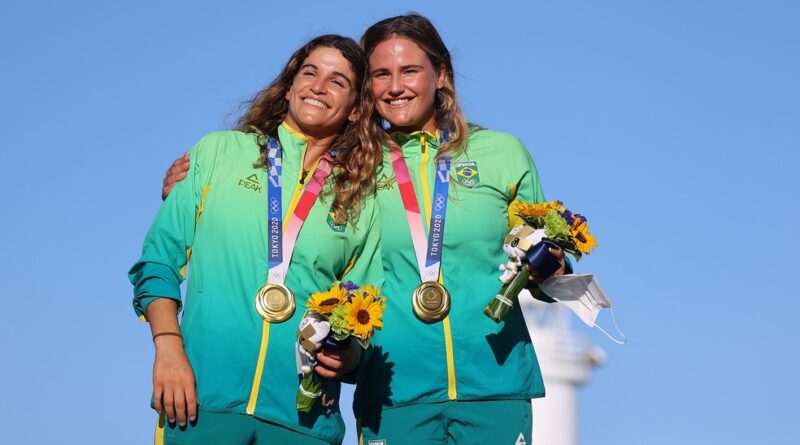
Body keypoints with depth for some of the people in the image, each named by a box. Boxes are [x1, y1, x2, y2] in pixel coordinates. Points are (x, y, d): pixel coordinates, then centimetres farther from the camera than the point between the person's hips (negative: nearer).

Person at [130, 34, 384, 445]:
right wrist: (168, 349, -6)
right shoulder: (220, 151, 9)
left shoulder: (362, 203, 12)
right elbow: (159, 259, 6)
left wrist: (347, 356, -9)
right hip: (201, 399, -1)